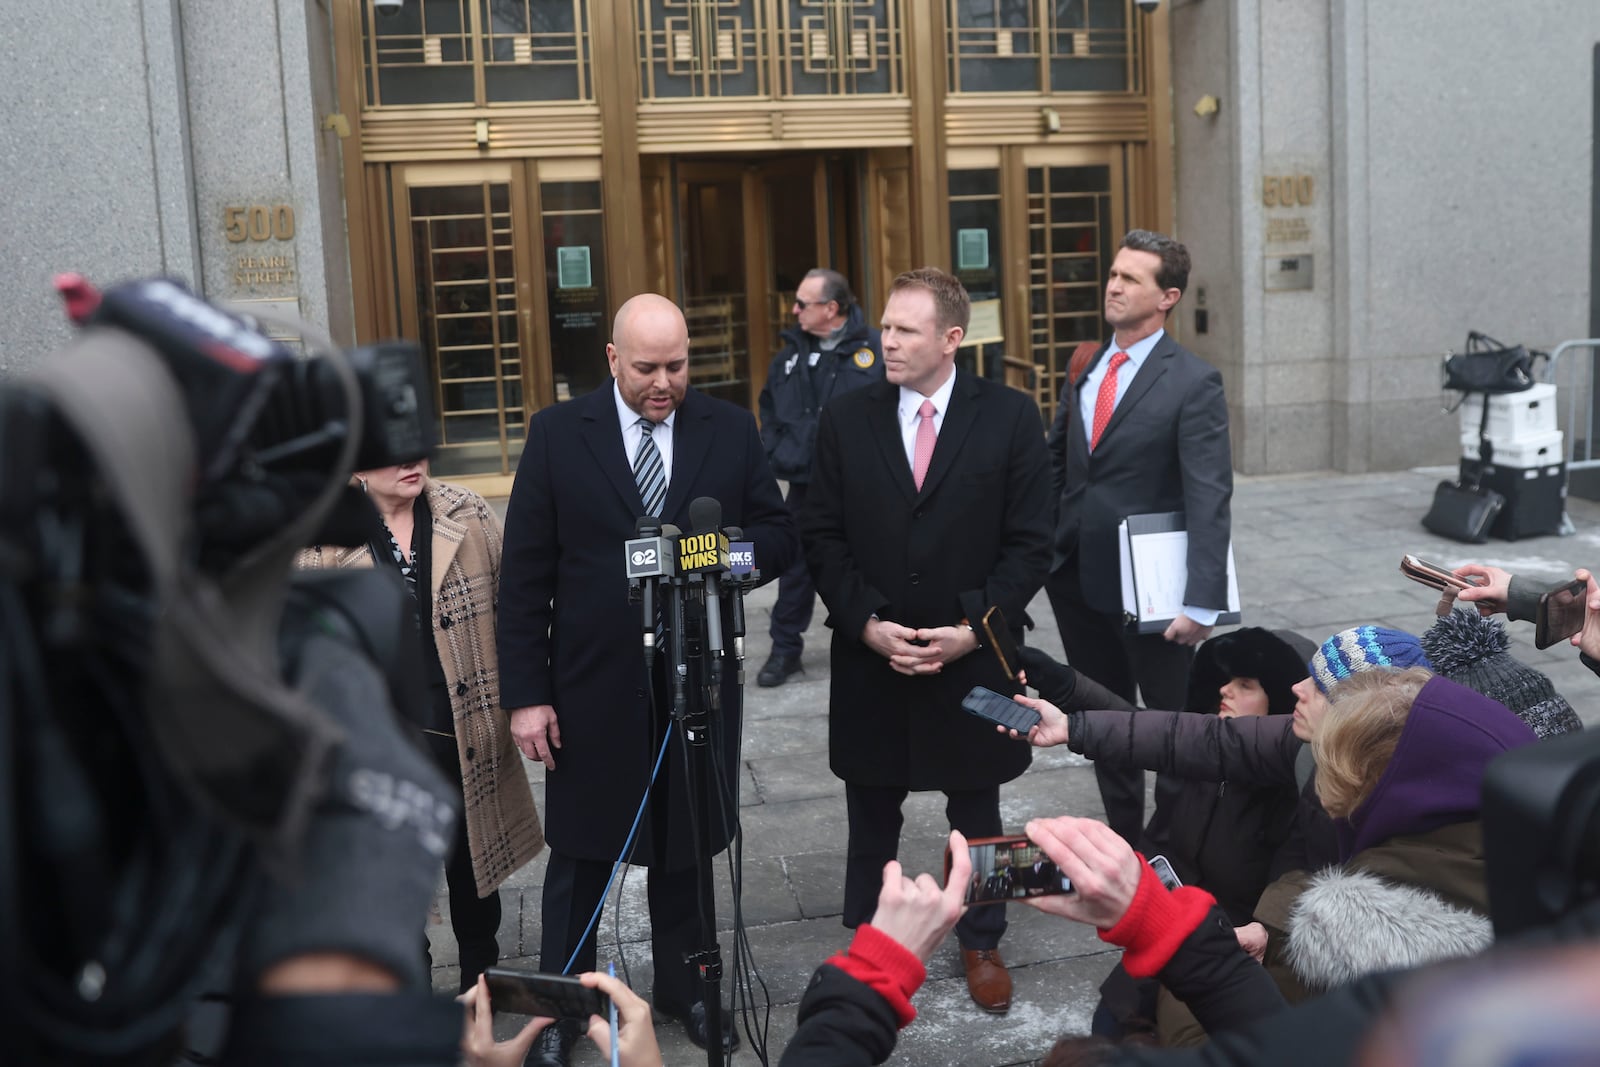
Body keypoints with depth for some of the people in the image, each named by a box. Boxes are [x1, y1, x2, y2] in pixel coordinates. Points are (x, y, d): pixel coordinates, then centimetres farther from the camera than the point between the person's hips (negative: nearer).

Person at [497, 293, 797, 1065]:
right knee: (580, 852, 12)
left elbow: (779, 536, 3)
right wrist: (525, 693, -8)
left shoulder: (731, 431, 0)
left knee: (685, 844, 17)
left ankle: (681, 985, 37)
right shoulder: (557, 434, -5)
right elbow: (524, 575, -5)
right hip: (593, 684, -1)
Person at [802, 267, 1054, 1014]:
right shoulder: (846, 419, -1)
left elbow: (1029, 543, -5)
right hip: (870, 658, 1)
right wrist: (867, 625, -12)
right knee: (871, 818, 14)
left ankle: (981, 945, 35)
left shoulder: (1009, 417, -5)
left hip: (972, 659, -1)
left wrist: (973, 628, -14)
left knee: (975, 812, 16)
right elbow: (822, 538, -1)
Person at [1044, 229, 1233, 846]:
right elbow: (1055, 463, 14)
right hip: (1077, 580, 6)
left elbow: (1209, 499, -18)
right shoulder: (1085, 369, 7)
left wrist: (1202, 602, -24)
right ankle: (1122, 838, 33)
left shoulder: (1194, 383, -12)